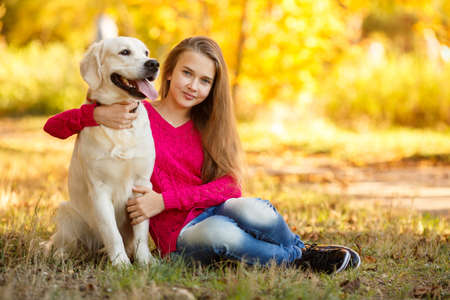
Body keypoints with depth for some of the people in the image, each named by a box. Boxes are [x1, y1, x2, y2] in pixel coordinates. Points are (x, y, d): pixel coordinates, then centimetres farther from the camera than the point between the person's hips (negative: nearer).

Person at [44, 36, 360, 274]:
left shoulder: (208, 127, 13)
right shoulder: (137, 115, 2)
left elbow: (228, 185, -1)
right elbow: (53, 126, -2)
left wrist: (166, 199, -15)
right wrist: (97, 114, -24)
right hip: (179, 236, -3)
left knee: (246, 208, -34)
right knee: (218, 233, -38)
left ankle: (303, 248, -11)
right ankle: (300, 257, -20)